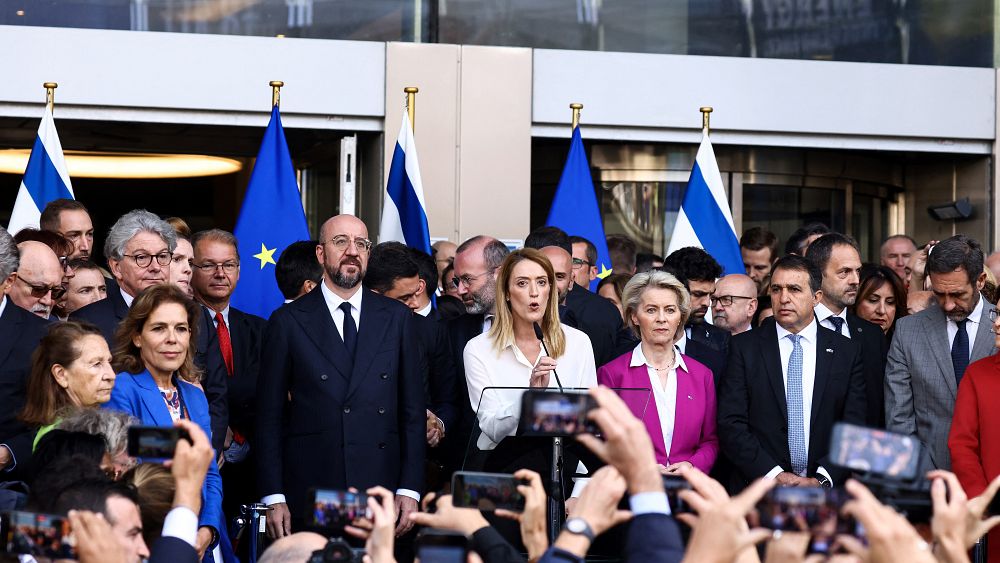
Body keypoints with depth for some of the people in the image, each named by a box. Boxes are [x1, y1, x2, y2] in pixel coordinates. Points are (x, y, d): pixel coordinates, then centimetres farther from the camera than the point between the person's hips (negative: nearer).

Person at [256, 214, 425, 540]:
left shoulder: (397, 318, 8)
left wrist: (410, 488, 1)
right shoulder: (288, 322, 2)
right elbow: (269, 415, 2)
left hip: (381, 491, 2)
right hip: (308, 496, -1)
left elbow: (413, 409, 8)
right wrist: (273, 497, -4)